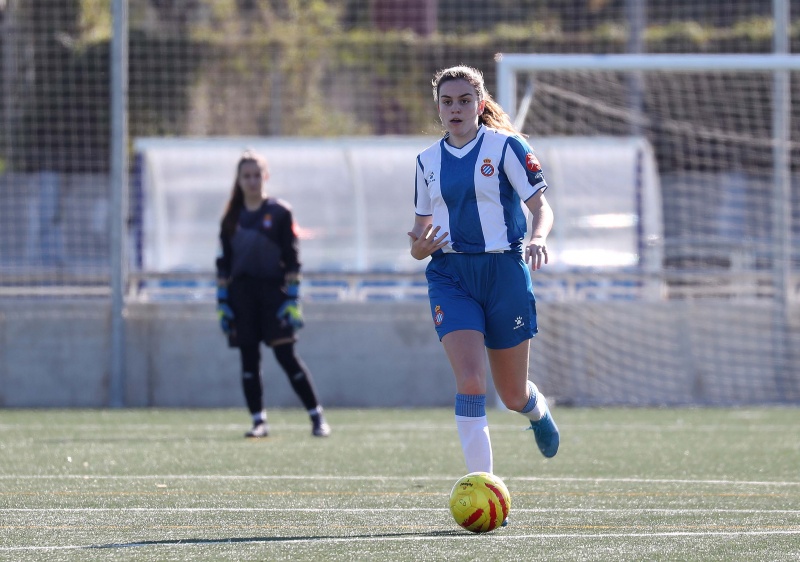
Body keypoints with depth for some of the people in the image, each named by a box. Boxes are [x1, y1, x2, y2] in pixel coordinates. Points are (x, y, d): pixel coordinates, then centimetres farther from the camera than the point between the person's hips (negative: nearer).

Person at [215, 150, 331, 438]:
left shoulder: (280, 212, 0)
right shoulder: (232, 218, 9)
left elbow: (291, 260, -3)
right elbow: (223, 264, 11)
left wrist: (292, 300, -9)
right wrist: (222, 303, 5)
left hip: (273, 290, -3)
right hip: (241, 293, 3)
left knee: (286, 355, -8)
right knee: (249, 359, 0)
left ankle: (317, 417, -1)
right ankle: (259, 421, 5)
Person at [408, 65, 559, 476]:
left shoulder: (505, 146, -2)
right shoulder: (427, 161, 11)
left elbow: (541, 207, -5)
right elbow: (421, 232, 18)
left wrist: (537, 238, -27)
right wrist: (419, 247, -6)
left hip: (503, 271, -2)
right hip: (450, 275, 2)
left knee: (513, 396, 9)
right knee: (469, 383, -19)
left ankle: (537, 408, 48)